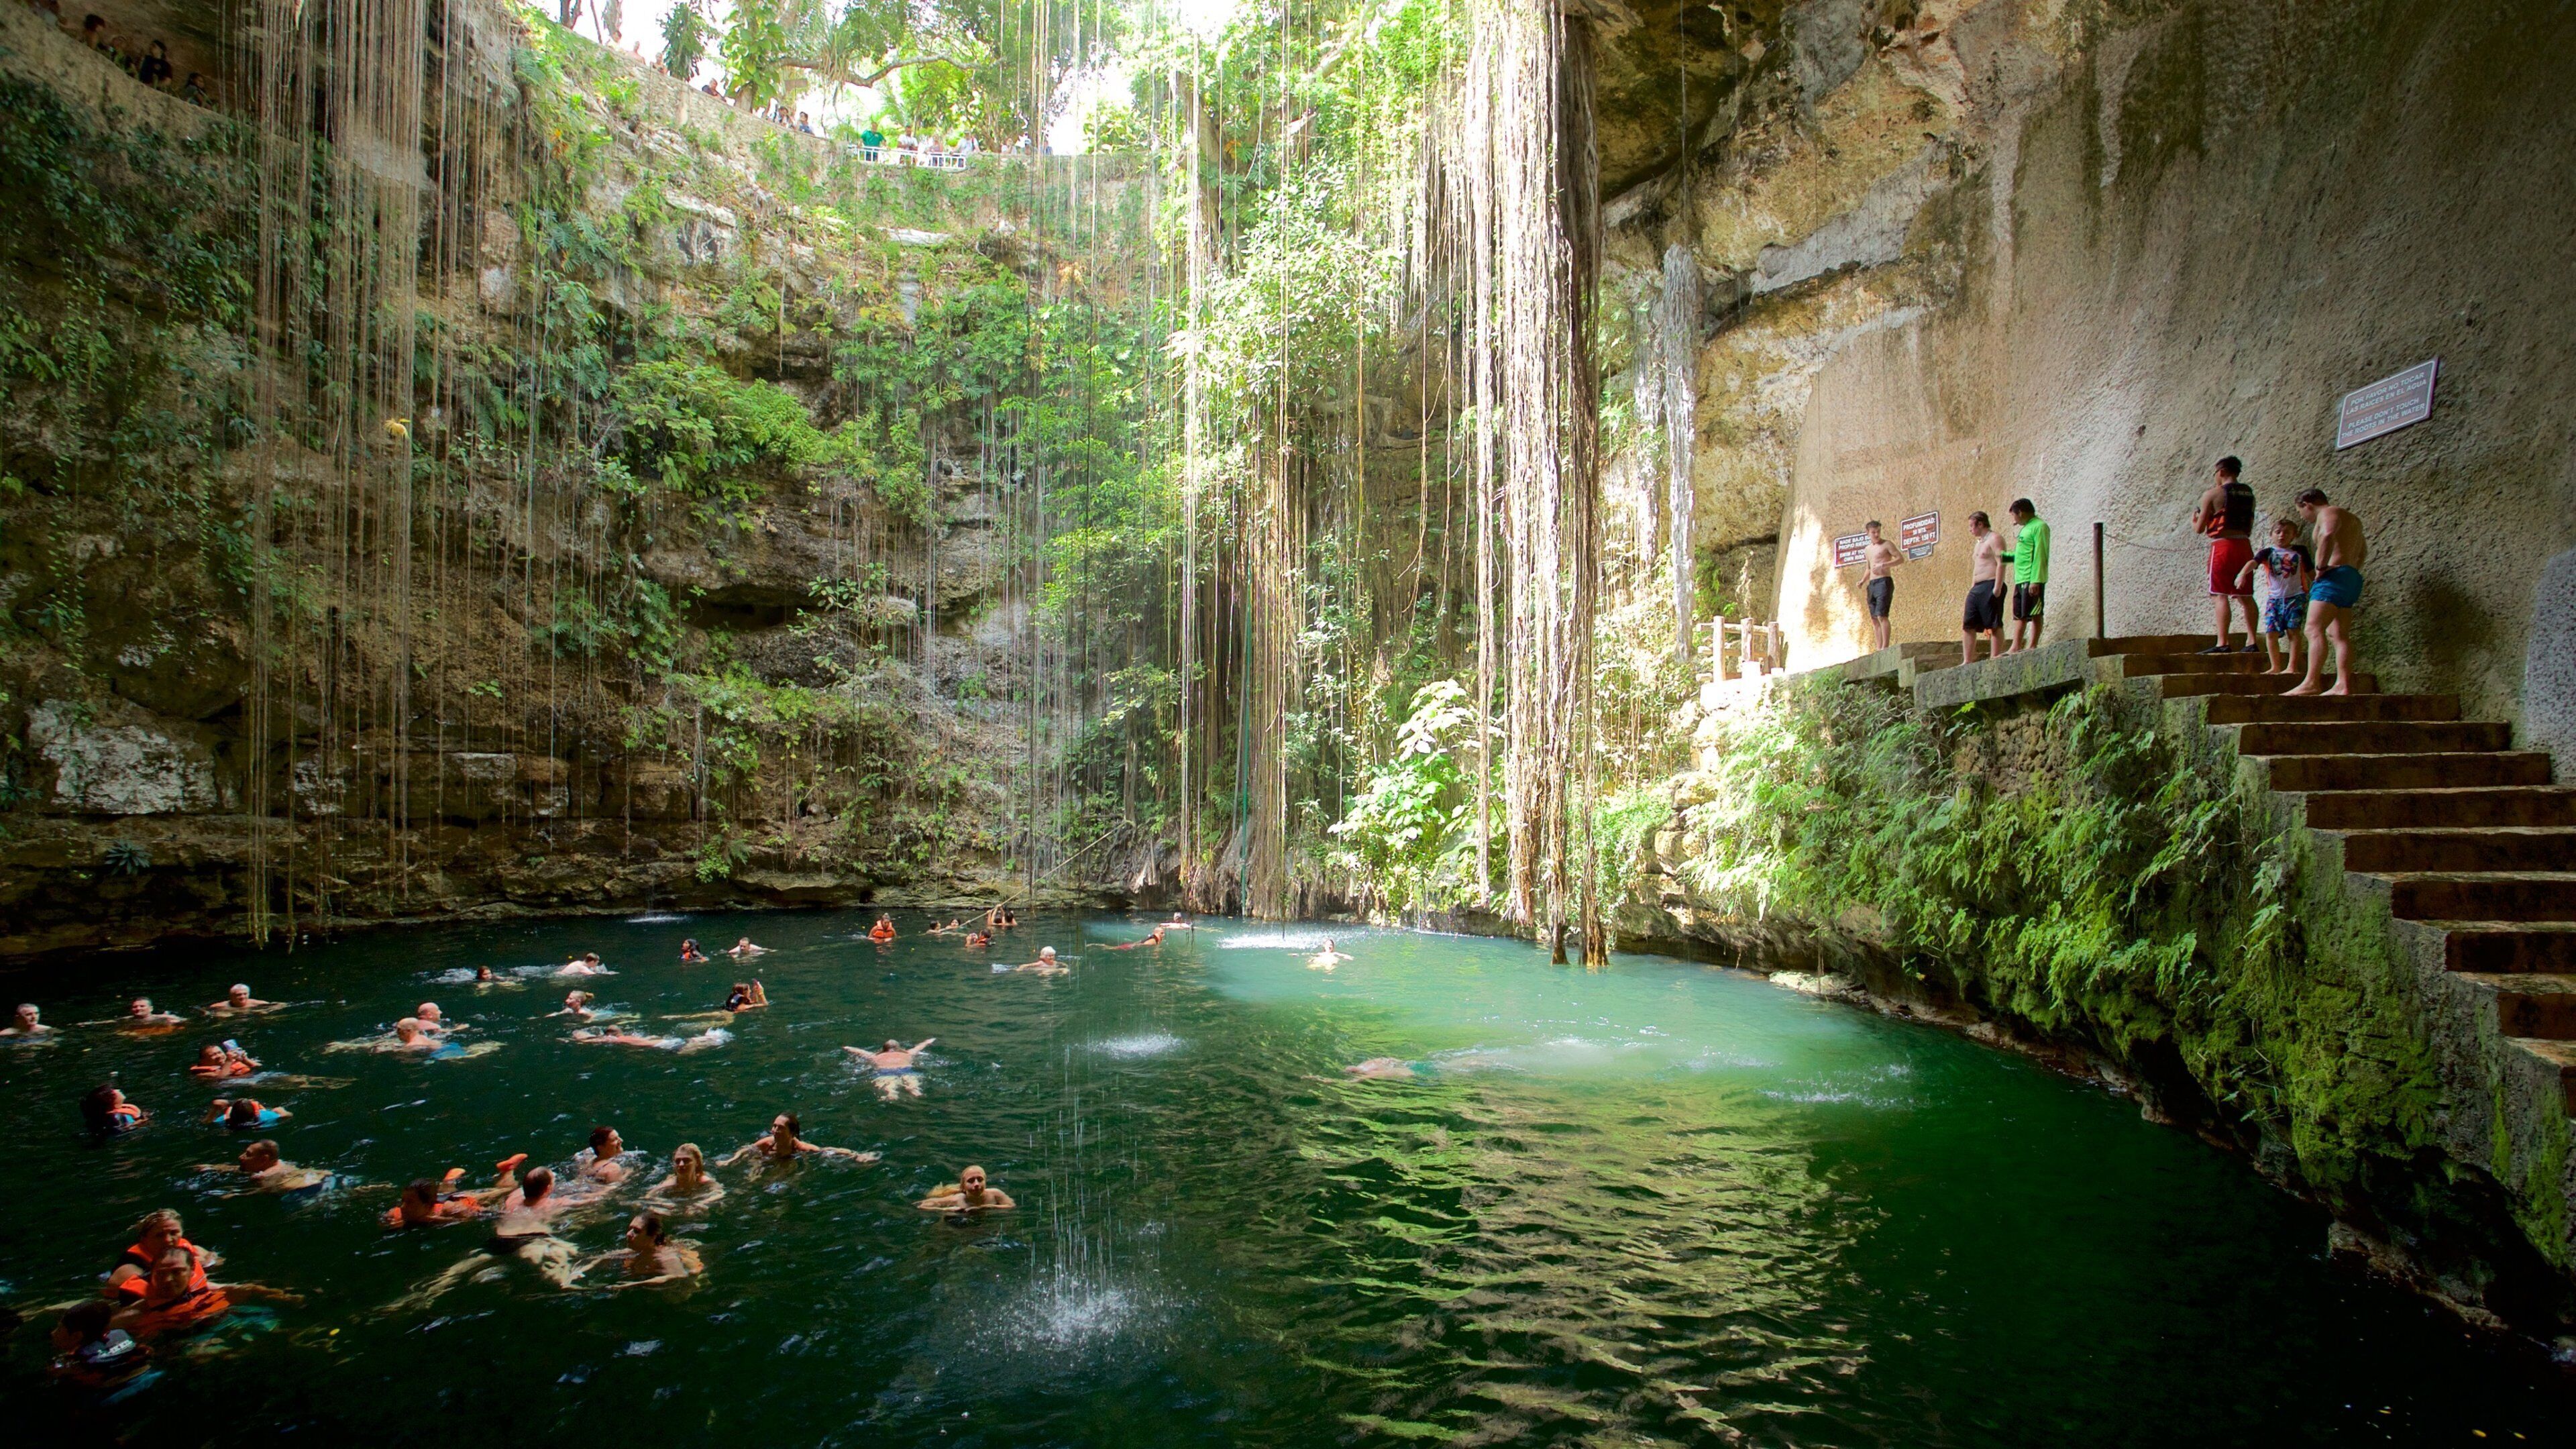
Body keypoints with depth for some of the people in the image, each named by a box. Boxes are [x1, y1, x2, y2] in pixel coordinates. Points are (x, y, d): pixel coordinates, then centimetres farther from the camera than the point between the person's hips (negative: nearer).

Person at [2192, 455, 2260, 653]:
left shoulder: (2213, 494, -6)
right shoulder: (2249, 493, 14)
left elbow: (2199, 529, -3)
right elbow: (2250, 528, 19)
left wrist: (2193, 520, 17)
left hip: (2223, 546, -6)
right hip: (2244, 546, 7)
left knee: (2221, 596, -8)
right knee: (2245, 596, 9)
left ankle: (2222, 643, -15)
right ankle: (2251, 642, 9)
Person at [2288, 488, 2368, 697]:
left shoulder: (2328, 513, -4)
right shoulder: (2351, 519, 28)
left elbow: (2328, 534, -28)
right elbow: (2363, 551, 40)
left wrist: (2321, 566, -24)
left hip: (2335, 576, -11)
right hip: (2351, 577, 11)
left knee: (2314, 629, -17)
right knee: (2340, 634, 8)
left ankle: (2311, 683, -27)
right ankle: (2344, 685, 2)